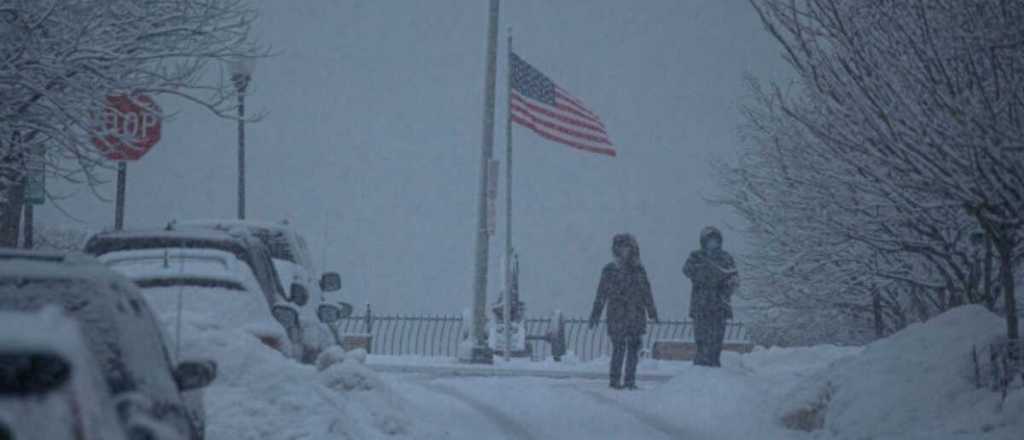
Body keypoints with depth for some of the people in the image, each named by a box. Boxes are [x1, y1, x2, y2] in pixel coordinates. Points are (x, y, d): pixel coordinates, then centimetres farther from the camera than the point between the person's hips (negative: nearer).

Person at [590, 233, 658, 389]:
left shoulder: (638, 270, 9)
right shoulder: (609, 270, 2)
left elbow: (646, 292, 16)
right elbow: (601, 295, 4)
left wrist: (652, 312, 17)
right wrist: (595, 314, 1)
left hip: (636, 316, 3)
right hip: (617, 316, -3)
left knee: (634, 348, 2)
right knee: (619, 348, -7)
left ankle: (630, 380, 10)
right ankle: (614, 379, 2)